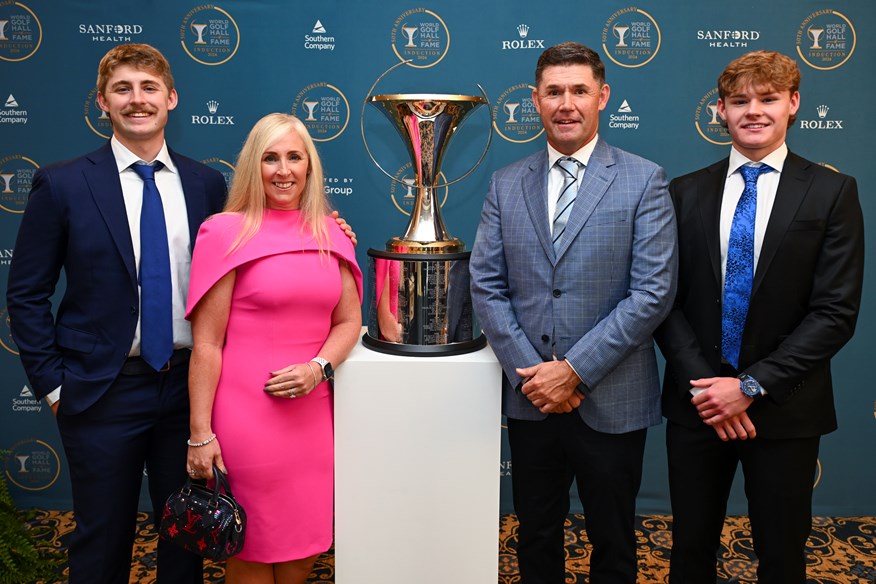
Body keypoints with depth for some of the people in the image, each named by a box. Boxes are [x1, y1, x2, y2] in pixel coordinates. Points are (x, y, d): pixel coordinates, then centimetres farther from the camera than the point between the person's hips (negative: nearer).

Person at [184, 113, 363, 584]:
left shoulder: (330, 234, 7)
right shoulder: (227, 232, -6)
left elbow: (348, 320, 11)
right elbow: (206, 343, -8)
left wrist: (318, 368, -9)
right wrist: (200, 435, -9)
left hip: (311, 412, 4)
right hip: (246, 414, -4)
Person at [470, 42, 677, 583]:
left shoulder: (644, 181, -4)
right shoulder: (506, 185, 5)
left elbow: (654, 292, -11)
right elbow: (486, 285, 1)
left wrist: (574, 370, -15)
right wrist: (528, 371, -10)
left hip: (611, 402, -2)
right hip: (529, 398, 3)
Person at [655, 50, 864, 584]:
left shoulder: (832, 193, -2)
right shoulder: (686, 192, 4)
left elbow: (836, 312, -8)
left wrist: (752, 386, -14)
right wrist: (701, 383, -11)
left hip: (785, 410, -1)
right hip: (697, 404, 2)